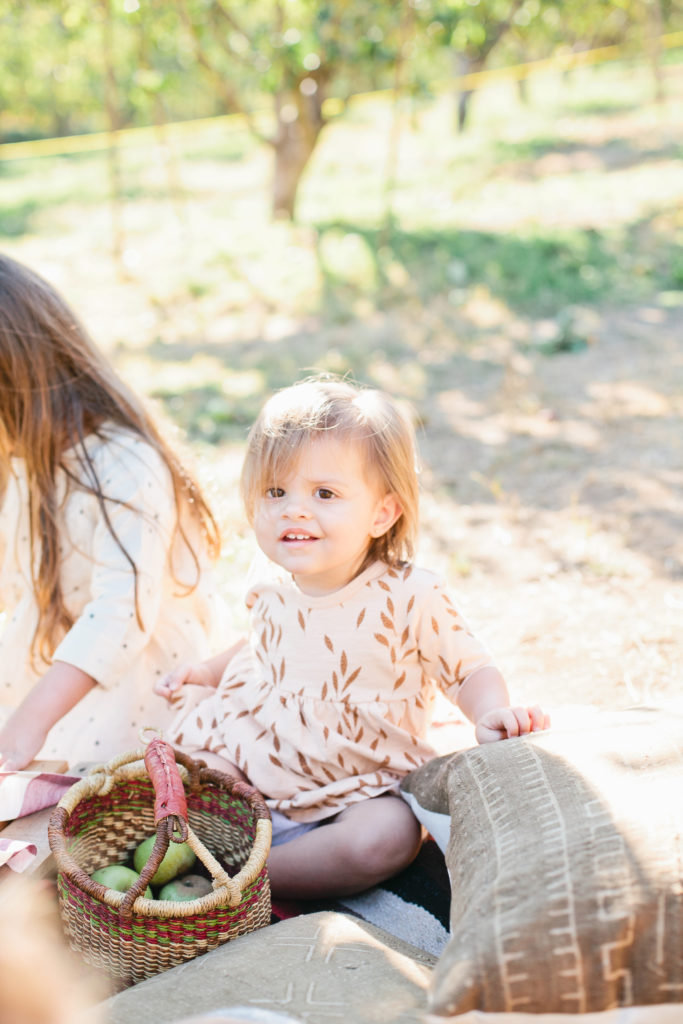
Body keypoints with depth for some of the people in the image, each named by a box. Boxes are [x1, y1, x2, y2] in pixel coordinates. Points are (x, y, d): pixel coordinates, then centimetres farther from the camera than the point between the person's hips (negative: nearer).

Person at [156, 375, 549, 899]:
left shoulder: (411, 597, -18)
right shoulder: (271, 581, -2)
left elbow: (470, 667, -8)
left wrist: (492, 714, -28)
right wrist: (210, 669, 10)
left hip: (359, 787, -4)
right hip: (256, 758, 4)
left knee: (386, 839, -32)